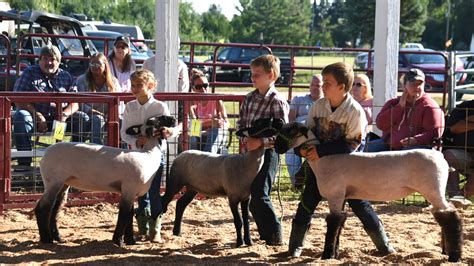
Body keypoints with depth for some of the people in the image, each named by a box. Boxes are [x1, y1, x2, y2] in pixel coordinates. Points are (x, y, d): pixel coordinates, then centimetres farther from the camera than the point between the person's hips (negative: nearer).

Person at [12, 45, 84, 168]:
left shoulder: (66, 76, 13)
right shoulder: (29, 73, 5)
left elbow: (75, 103, 6)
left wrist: (64, 114, -17)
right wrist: (38, 116, -19)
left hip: (58, 119, 3)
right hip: (35, 117, -2)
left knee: (82, 119, -19)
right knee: (21, 116, -34)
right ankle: (24, 162, -35)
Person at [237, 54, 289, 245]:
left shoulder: (277, 101, -13)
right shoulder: (250, 98, 9)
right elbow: (241, 123, 14)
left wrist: (260, 142, -26)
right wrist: (245, 138, -5)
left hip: (267, 152, -8)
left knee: (260, 196, -12)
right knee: (252, 196, 12)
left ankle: (275, 236, -3)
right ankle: (265, 234, 24)